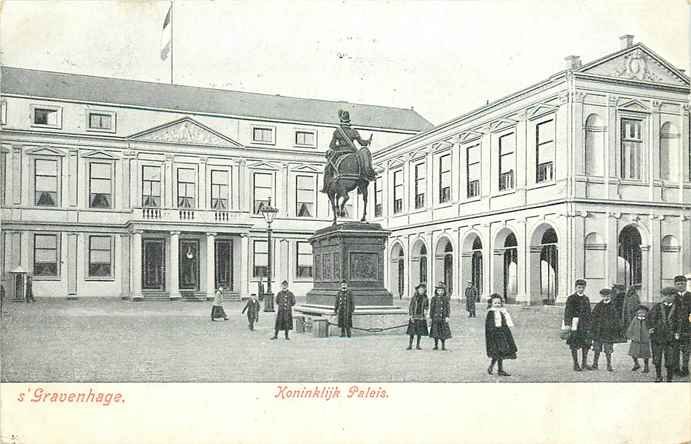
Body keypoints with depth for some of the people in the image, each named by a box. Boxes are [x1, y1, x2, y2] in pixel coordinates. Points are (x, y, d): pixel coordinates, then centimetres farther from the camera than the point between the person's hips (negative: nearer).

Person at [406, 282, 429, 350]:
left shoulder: (425, 298, 4)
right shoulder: (414, 297, -3)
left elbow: (427, 306, 16)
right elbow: (411, 307, -4)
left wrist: (426, 309, -6)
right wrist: (411, 316, -11)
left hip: (421, 317, 3)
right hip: (414, 316, -2)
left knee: (420, 332, 5)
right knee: (412, 332, -3)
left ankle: (418, 345, 14)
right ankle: (410, 345, 3)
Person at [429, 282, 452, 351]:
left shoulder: (446, 299, 2)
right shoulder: (434, 299, 4)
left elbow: (448, 308, 1)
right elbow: (431, 308, 6)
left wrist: (447, 316, -8)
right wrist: (430, 317, 4)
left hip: (443, 318, -1)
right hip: (435, 317, 1)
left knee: (444, 332, 1)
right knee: (435, 332, 4)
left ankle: (443, 346, 11)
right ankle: (436, 346, 16)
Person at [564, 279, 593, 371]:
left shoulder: (586, 299, 13)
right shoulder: (571, 298, -3)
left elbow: (589, 312, 18)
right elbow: (567, 312, -8)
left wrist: (590, 323, 13)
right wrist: (567, 324, -15)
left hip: (585, 324, 5)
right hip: (575, 323, -5)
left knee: (586, 344, 4)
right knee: (574, 345, -1)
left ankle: (584, 363, 15)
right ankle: (576, 364, 7)